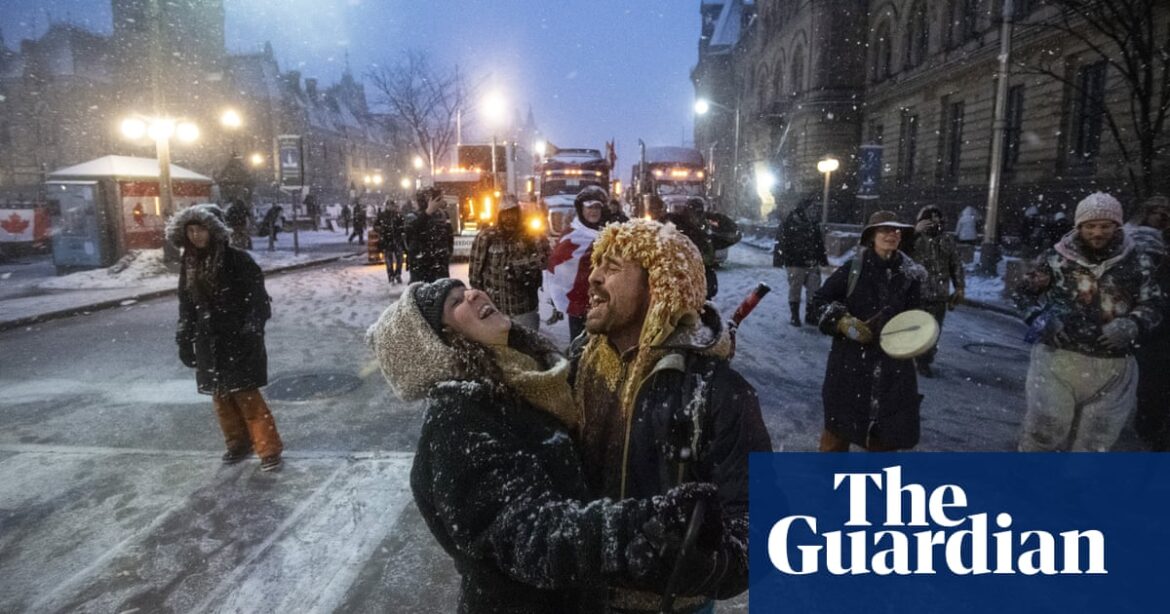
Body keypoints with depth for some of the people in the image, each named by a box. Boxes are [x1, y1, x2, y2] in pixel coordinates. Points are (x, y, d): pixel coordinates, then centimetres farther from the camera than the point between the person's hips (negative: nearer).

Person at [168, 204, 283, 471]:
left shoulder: (237, 259, -10)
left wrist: (251, 329, -19)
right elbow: (186, 305, 14)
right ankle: (238, 443, 27)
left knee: (246, 395, -7)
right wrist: (184, 340, 12)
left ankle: (269, 448, 1)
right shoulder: (188, 264, 7)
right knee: (220, 395, 11)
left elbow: (257, 297, -11)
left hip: (238, 339, -6)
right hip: (208, 340, 6)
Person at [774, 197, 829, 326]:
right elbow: (780, 243, -8)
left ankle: (811, 315, 21)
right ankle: (794, 316, 12)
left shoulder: (814, 225, 11)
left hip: (812, 264, 5)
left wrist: (823, 260, 17)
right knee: (794, 290, 2)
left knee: (814, 290, 9)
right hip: (795, 264, -5)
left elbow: (820, 244, 17)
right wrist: (779, 259, -14)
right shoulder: (787, 225, -6)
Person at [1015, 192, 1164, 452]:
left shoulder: (1137, 262, 1)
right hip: (1058, 357, -2)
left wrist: (1131, 325, -12)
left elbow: (1152, 305, 8)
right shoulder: (1056, 257, -4)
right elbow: (1025, 292, 6)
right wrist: (1038, 318, -12)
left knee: (1095, 439, 14)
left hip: (1112, 366, 2)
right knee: (1045, 427, 1)